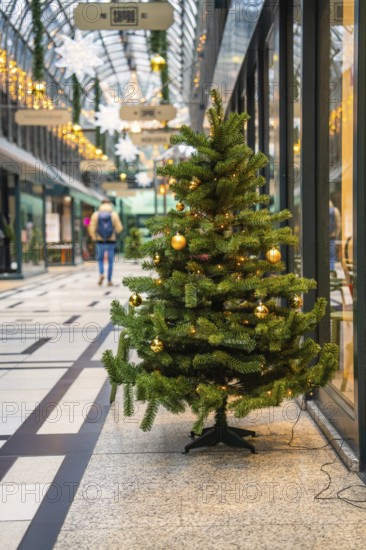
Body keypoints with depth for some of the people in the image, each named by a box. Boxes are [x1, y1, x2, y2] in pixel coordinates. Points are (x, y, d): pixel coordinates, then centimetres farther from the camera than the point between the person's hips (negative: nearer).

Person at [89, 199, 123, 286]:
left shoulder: (96, 214, -1)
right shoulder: (114, 214, -3)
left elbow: (92, 229, -5)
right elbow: (119, 228, -6)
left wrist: (94, 238, 11)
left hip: (100, 241, 0)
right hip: (111, 242, 0)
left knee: (100, 259, 18)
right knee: (110, 261, 12)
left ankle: (101, 274, -8)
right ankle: (109, 281, 11)